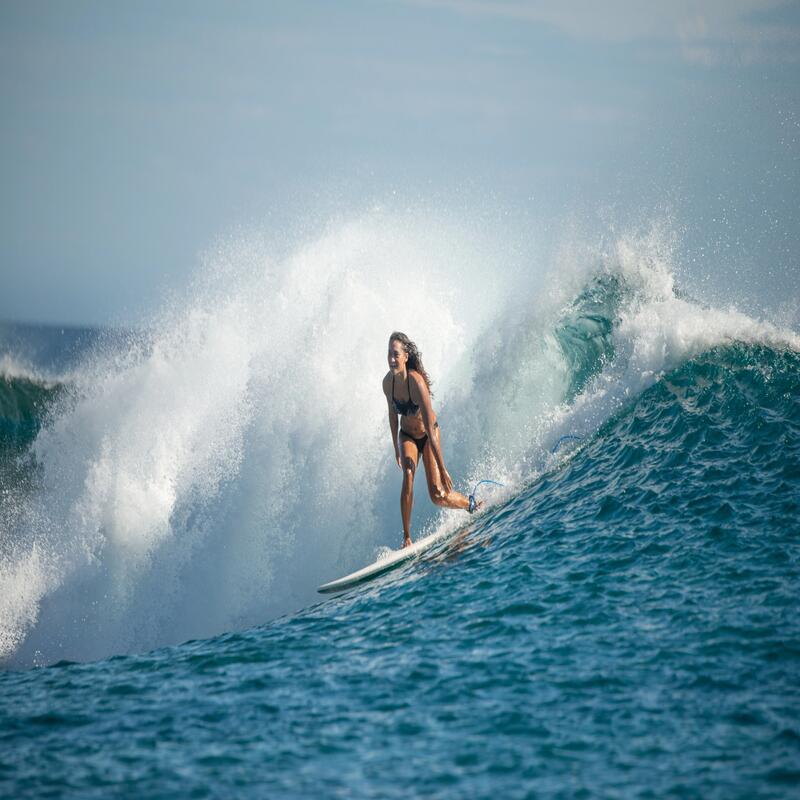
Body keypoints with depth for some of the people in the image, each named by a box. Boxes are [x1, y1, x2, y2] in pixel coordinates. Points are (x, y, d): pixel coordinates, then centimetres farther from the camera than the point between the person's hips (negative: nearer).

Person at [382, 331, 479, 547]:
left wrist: (442, 468, -31)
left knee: (438, 495, -8)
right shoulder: (388, 382, -17)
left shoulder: (416, 382, -34)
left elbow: (430, 428, -33)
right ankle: (407, 538, -21)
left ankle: (471, 504, 25)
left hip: (428, 435, -4)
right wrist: (396, 448, 11)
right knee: (408, 475, -24)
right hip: (407, 435, 4)